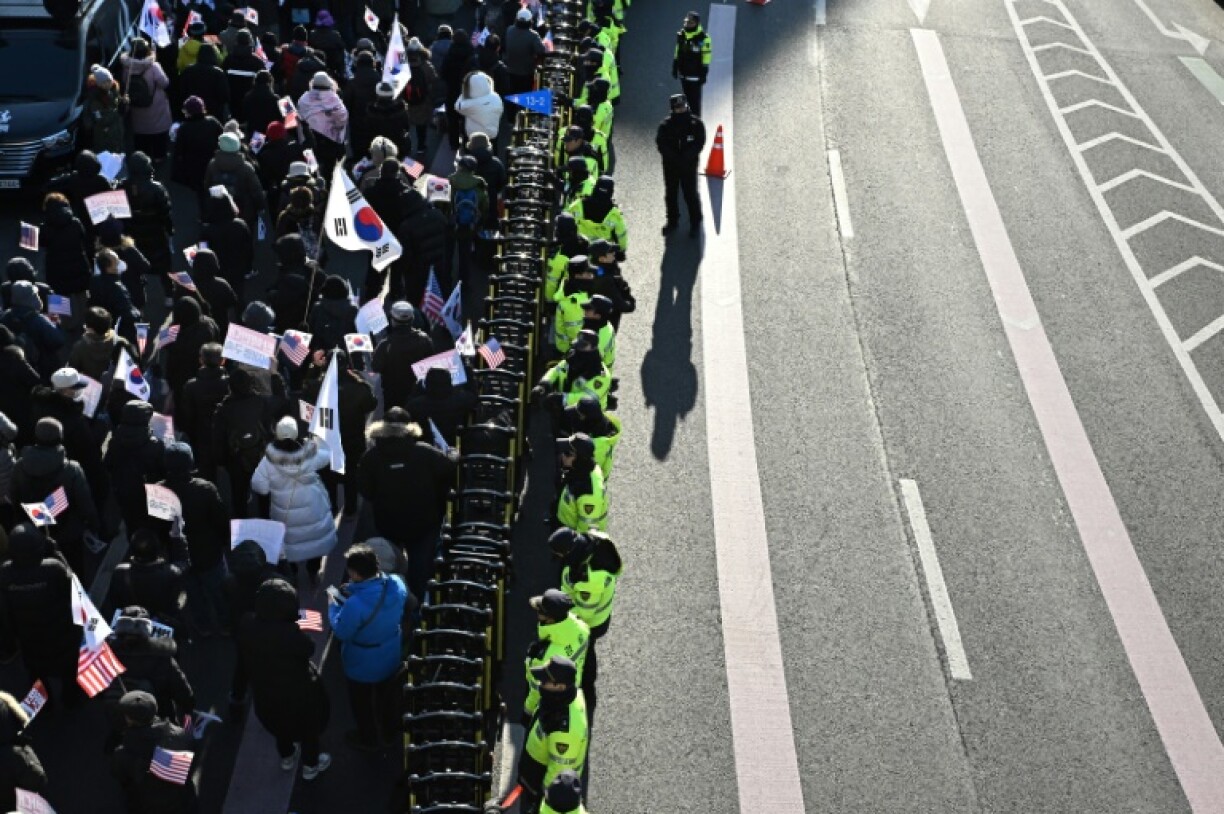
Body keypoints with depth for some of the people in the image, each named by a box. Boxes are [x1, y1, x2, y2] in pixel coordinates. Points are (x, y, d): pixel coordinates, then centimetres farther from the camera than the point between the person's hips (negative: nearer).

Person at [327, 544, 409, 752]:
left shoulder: (355, 604, -41)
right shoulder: (397, 584, -22)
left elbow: (341, 632, -22)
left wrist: (332, 606, -8)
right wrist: (355, 593, -1)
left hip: (363, 665, -5)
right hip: (391, 657, 5)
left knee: (363, 703, 26)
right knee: (389, 697, 31)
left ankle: (367, 740, 50)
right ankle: (390, 733, 56)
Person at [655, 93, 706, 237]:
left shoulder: (696, 123, -4)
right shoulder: (665, 124, -1)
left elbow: (699, 143, -8)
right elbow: (660, 143, -5)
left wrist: (687, 157, -20)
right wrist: (672, 157, -18)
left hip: (689, 165, -3)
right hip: (670, 165, 3)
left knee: (690, 194, 0)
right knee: (670, 193, 13)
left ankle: (695, 223, 11)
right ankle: (672, 221, 28)